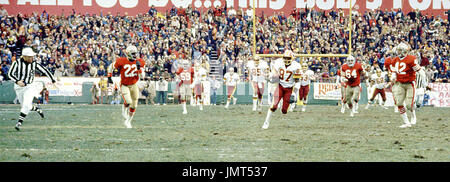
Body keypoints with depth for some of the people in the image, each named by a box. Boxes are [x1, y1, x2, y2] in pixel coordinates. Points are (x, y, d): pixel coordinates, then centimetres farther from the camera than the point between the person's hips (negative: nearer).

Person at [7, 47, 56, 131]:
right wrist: (17, 81, -37)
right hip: (18, 88, 1)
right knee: (26, 107, 10)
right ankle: (38, 110, 39)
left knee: (26, 105, -18)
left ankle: (19, 123, -12)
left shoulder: (34, 64, -10)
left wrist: (53, 80, 7)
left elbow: (45, 70, 2)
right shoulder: (17, 63, -15)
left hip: (30, 87, -1)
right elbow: (10, 74, -19)